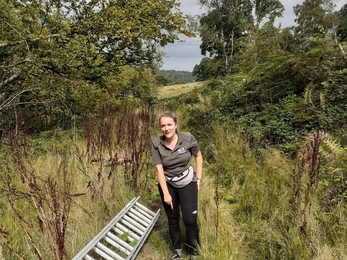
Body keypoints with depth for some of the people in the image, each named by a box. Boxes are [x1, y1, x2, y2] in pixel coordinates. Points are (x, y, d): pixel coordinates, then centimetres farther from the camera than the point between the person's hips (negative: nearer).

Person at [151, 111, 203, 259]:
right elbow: (159, 169, -14)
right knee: (172, 220, 16)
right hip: (167, 184, 1)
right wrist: (166, 193, -15)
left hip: (187, 183, -1)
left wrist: (198, 178, -2)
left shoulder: (188, 138, -17)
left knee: (190, 220, 0)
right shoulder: (156, 143, -16)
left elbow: (198, 156, 1)